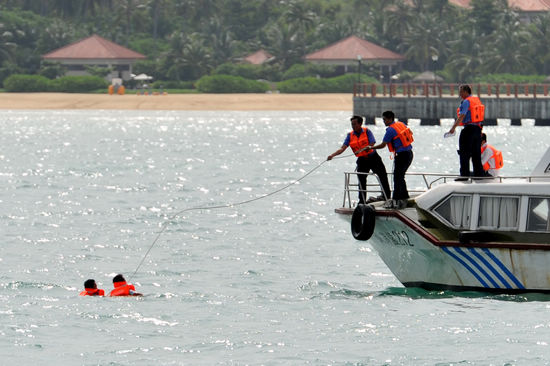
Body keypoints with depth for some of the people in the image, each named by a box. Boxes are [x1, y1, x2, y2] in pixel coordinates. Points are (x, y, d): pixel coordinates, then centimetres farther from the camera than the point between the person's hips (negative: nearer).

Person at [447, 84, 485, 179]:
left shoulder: (466, 102, -12)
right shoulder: (477, 100, 15)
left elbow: (462, 116, -23)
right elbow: (481, 116, 20)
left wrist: (453, 127, -27)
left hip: (469, 128, -8)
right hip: (478, 128, 8)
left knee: (464, 153, -4)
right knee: (476, 154, 13)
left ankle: (464, 174, -6)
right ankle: (479, 174, 13)